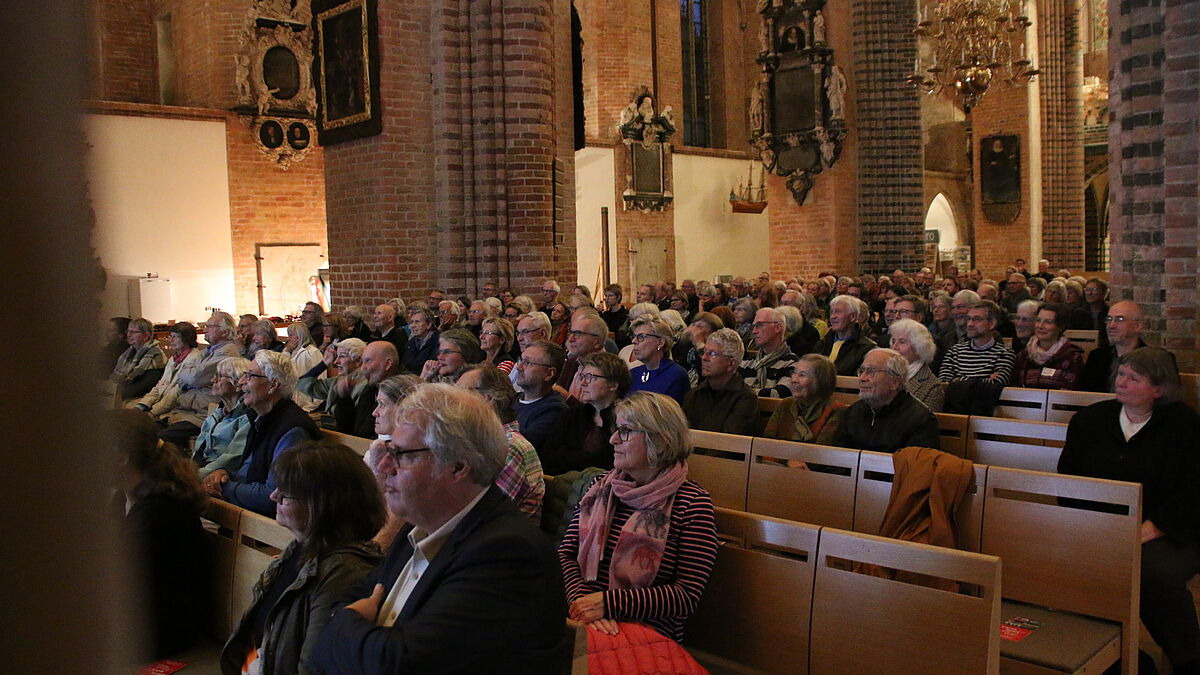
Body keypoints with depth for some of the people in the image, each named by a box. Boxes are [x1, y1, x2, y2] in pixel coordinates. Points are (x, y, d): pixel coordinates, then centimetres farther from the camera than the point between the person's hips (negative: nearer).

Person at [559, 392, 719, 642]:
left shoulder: (692, 503, -2)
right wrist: (583, 602, -13)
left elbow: (688, 596, -8)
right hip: (588, 625, 4)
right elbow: (565, 555, 8)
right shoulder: (602, 487, 14)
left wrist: (609, 603, -16)